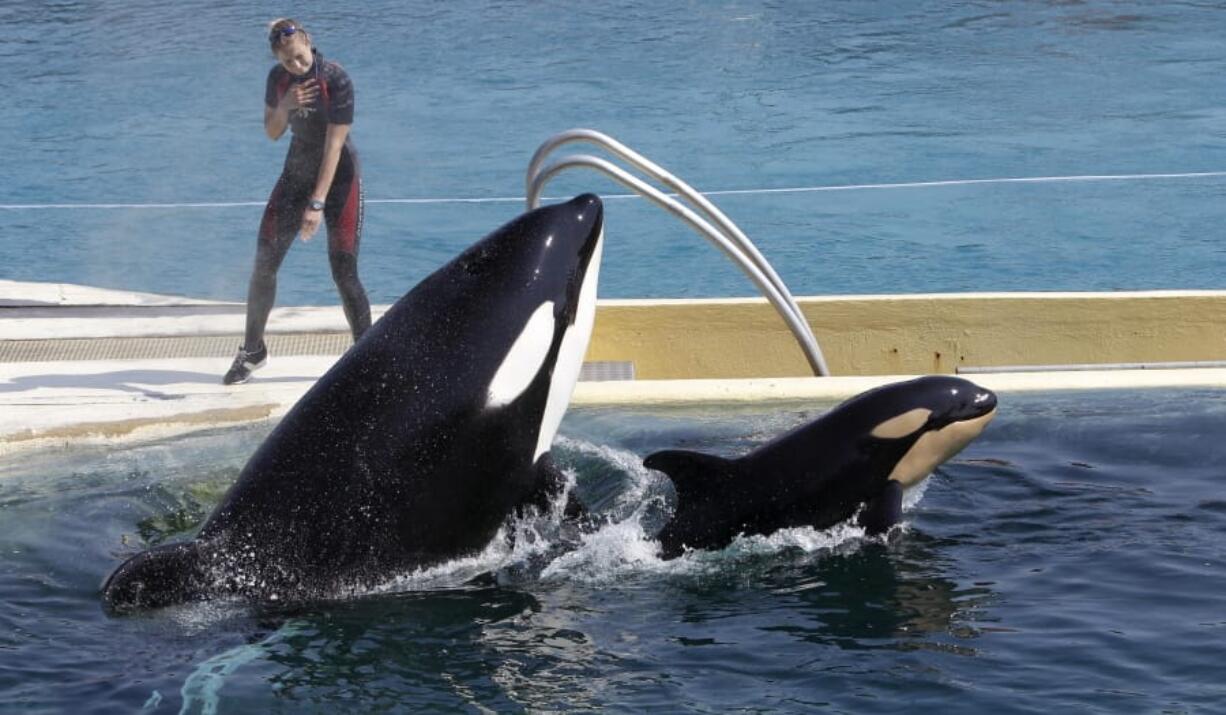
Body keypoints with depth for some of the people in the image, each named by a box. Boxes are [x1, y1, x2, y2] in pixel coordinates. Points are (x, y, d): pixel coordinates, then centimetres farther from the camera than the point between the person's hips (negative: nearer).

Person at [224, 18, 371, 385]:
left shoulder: (336, 79, -22)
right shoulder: (278, 77, -4)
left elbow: (334, 145, -24)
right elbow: (272, 133, 4)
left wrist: (317, 204, -28)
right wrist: (285, 107, -20)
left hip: (338, 175, -5)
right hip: (297, 171, 5)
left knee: (344, 273, -10)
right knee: (264, 262, 2)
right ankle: (252, 350, 18)